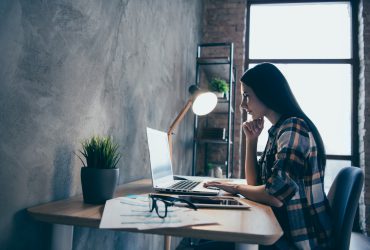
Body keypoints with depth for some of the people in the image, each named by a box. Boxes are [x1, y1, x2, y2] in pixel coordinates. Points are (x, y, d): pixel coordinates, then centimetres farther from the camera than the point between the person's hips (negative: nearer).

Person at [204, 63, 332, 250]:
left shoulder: (293, 127, -18)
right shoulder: (278, 130, 9)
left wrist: (235, 188, -11)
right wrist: (251, 139, 3)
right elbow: (255, 183, 12)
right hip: (282, 232, 8)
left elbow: (276, 196, -27)